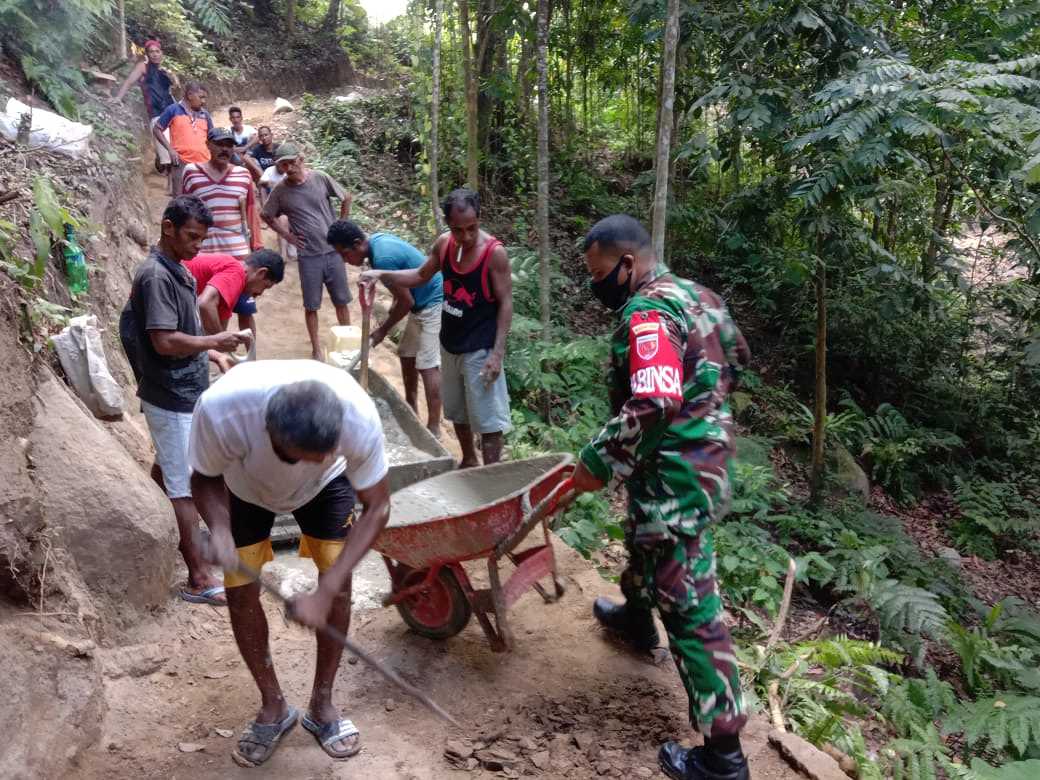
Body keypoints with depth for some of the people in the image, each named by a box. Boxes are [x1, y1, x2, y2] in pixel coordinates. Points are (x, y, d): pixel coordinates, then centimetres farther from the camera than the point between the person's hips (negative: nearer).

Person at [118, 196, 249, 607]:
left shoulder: (176, 269, 10)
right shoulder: (155, 275, -20)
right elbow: (165, 342, -26)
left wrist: (207, 351, 10)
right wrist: (213, 341, -16)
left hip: (183, 391, 10)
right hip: (171, 398, -10)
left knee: (168, 468, 24)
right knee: (186, 487, -7)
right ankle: (199, 579, -2)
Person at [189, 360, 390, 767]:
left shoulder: (359, 415, -42)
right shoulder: (220, 408, -43)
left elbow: (376, 507, -28)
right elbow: (205, 478, -20)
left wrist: (325, 589, -35)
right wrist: (219, 528, -41)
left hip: (325, 484, 0)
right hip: (245, 486, 0)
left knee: (340, 583, -7)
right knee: (240, 592, -2)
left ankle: (322, 704, 15)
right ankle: (273, 706, 20)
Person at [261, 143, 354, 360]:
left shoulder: (320, 178, -3)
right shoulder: (280, 191, -3)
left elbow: (346, 198, 9)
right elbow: (267, 216, 12)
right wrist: (286, 235, 2)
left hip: (333, 250, 0)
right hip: (308, 255, 0)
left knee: (341, 301, 8)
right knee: (311, 306, 5)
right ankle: (316, 350, 17)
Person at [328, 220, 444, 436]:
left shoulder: (383, 258, -27)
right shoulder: (377, 240, 3)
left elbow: (407, 301, -20)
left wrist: (383, 330, -9)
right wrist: (393, 309, 12)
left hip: (434, 303, -10)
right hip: (423, 303, 10)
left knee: (427, 365, -10)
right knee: (407, 356, 16)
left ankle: (433, 427, -5)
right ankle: (411, 410, 30)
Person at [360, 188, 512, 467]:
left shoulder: (495, 252, -19)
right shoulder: (443, 244, -3)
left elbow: (506, 303, -16)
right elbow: (420, 276, 13)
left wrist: (497, 352, -20)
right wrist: (381, 274, -2)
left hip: (480, 350, -7)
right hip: (449, 345, 7)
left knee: (487, 419, 1)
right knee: (457, 412, 22)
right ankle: (468, 461, 42)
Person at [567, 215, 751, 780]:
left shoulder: (646, 313, -22)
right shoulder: (694, 294, 10)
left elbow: (651, 406, -33)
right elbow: (735, 358, 22)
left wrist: (598, 463, -25)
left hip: (677, 472, -11)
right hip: (707, 450, 11)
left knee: (688, 605, -4)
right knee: (643, 540, 34)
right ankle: (635, 617, 61)